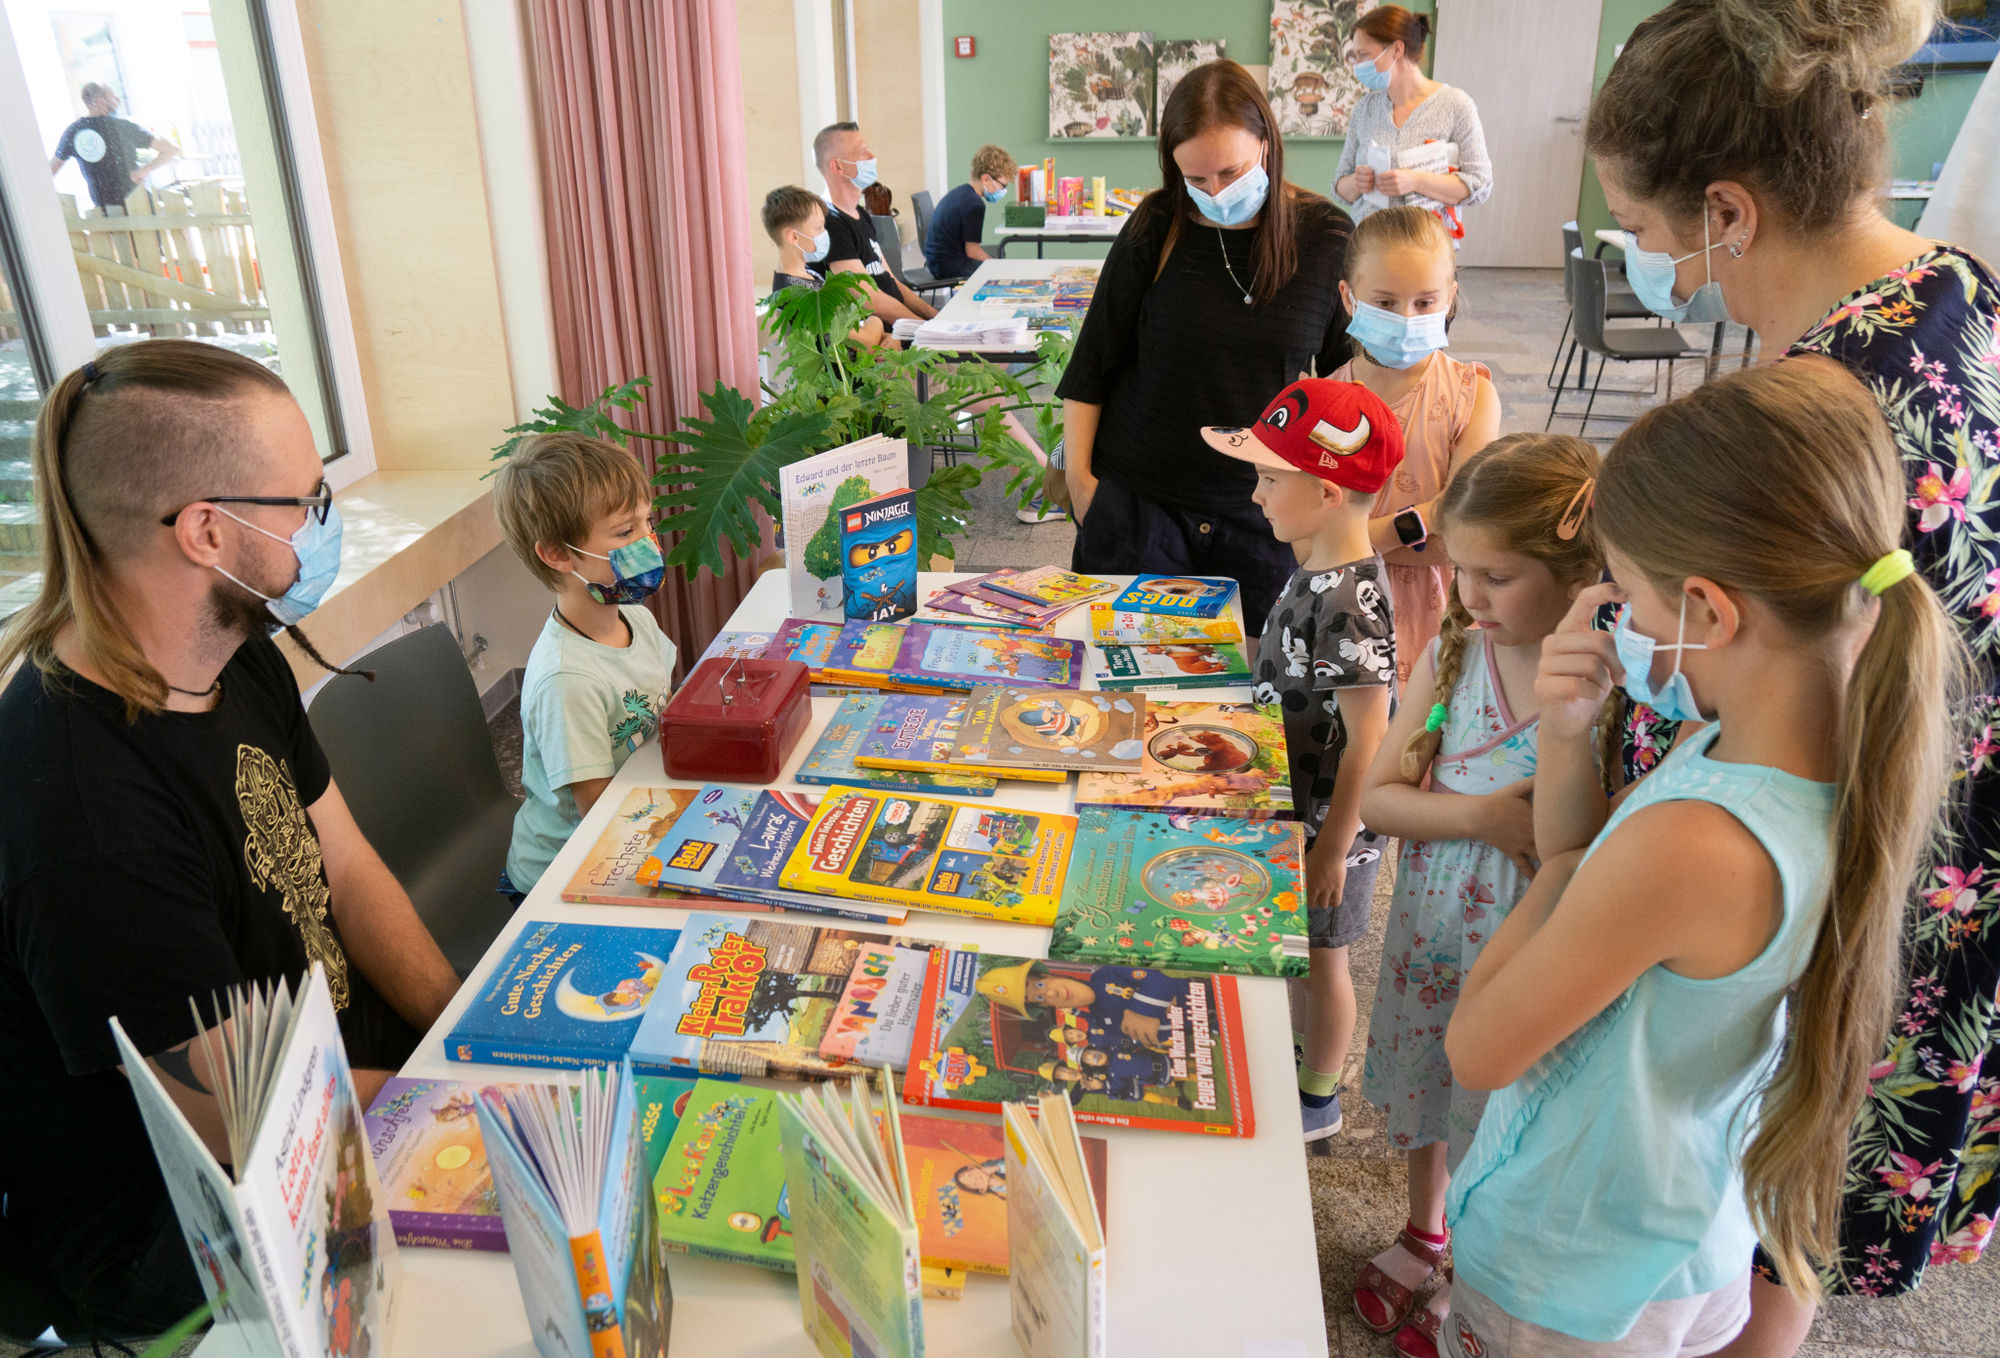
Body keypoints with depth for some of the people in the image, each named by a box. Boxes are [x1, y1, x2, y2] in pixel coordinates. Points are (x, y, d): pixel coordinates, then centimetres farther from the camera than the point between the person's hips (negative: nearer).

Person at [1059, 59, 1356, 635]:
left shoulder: (1327, 237, -2)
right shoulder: (1156, 229, -4)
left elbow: (1350, 372, 8)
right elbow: (1093, 361, 3)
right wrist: (1078, 475, -1)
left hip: (1261, 512, 1)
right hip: (1134, 500, 0)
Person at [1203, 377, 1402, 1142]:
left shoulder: (1351, 602, -29)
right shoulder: (1314, 573, 0)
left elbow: (1366, 742, -26)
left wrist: (1333, 847, -20)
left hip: (1329, 819, -8)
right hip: (1292, 801, 8)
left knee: (1320, 957, 11)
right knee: (1293, 948, 25)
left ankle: (1317, 1102, 32)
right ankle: (1298, 1052, 47)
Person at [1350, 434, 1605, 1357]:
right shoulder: (1451, 656, -8)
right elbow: (1377, 798, -7)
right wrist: (1480, 815, -22)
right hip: (1431, 932, 5)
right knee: (1422, 1085, 24)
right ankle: (1424, 1231, 54)